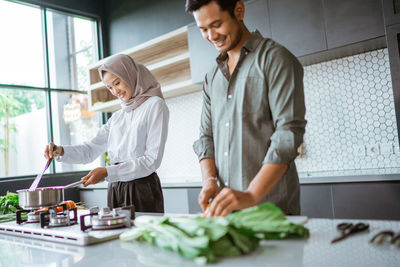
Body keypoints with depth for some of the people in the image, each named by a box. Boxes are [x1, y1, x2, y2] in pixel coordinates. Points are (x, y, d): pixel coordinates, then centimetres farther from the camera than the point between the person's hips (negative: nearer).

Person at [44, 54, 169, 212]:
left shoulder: (154, 105, -4)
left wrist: (108, 172, -15)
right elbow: (90, 150, 16)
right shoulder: (117, 117, 17)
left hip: (142, 191, -5)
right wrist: (61, 151, -2)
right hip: (115, 190, 6)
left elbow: (152, 160, -11)